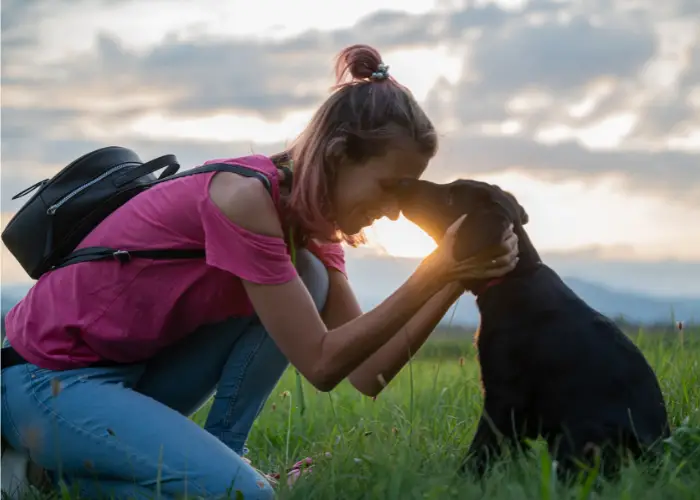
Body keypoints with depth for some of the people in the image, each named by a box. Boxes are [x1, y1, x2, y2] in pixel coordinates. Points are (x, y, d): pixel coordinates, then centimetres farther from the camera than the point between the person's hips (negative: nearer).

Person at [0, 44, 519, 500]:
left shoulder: (307, 218, 2)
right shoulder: (246, 198, -26)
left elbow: (367, 374, -2)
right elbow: (322, 364, -23)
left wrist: (454, 280, -11)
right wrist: (430, 277, -22)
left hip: (141, 366, 9)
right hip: (51, 378, -9)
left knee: (307, 278, -4)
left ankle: (218, 452, 0)